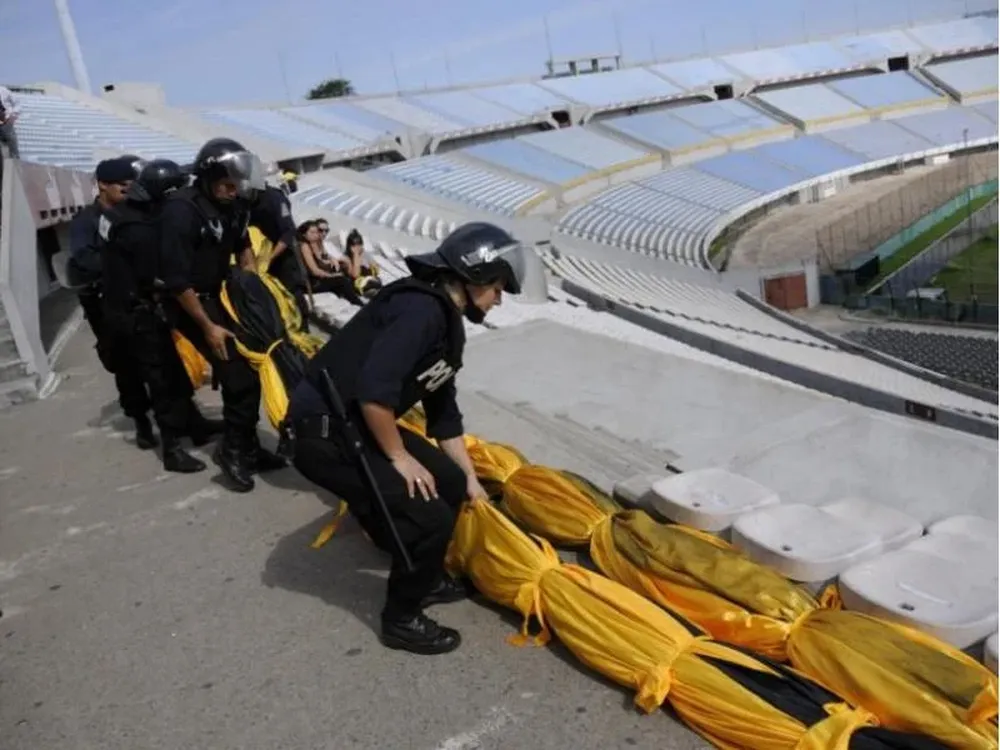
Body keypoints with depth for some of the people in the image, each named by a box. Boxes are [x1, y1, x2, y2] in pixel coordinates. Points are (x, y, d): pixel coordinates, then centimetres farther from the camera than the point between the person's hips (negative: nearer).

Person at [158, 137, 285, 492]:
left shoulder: (232, 204, 0)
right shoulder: (181, 210, -22)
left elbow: (242, 244, 21)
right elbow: (176, 280, -22)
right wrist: (208, 326, -19)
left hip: (222, 294, 8)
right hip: (192, 304, -8)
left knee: (251, 367, 7)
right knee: (240, 376, -14)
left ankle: (246, 446, 21)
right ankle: (234, 449, 5)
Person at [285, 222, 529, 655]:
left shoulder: (447, 324, 11)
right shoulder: (419, 309, -21)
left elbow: (444, 412, 19)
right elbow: (374, 390, -29)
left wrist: (471, 479, 22)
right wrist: (399, 457, -15)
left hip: (360, 424, 10)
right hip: (324, 433, -10)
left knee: (450, 483, 13)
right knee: (430, 516, -11)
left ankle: (425, 580, 33)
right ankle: (402, 620, 11)